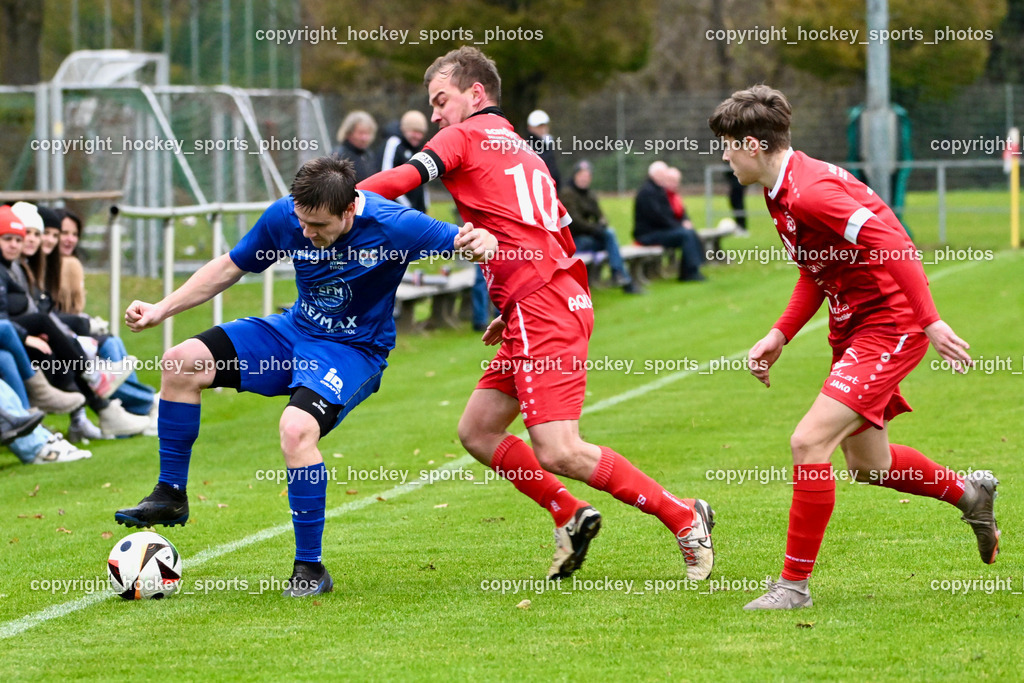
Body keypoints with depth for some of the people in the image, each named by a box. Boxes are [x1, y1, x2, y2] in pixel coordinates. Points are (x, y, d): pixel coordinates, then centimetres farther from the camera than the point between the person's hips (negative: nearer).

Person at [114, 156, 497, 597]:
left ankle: (310, 569, -19)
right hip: (295, 331, 6)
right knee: (182, 363, -10)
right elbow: (230, 267, 5)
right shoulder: (286, 217, -11)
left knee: (297, 429, -33)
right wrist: (161, 310, 0)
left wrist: (481, 243, -42)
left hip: (353, 350, -6)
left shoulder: (391, 225, -24)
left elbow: (471, 242, -16)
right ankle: (170, 496, 7)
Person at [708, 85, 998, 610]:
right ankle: (969, 493, 44)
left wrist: (930, 321, -32)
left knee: (809, 443, -17)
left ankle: (794, 584, -10)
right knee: (868, 464, 20)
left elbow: (893, 246, -29)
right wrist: (778, 336, 11)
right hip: (853, 329, 10)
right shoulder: (783, 194, 8)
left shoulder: (809, 192, -24)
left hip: (889, 326, -10)